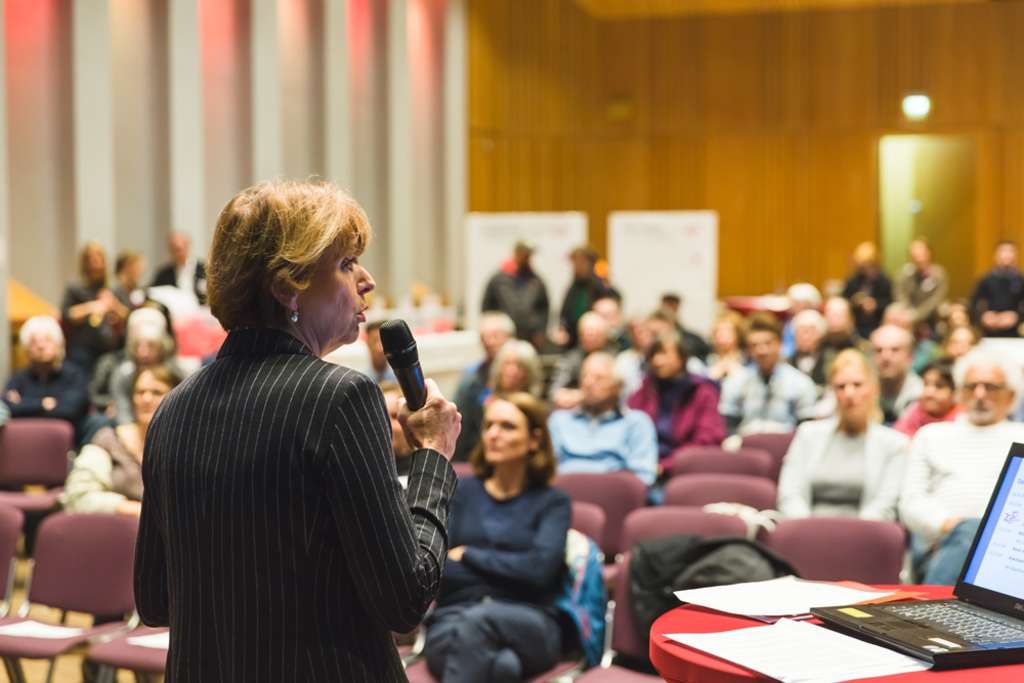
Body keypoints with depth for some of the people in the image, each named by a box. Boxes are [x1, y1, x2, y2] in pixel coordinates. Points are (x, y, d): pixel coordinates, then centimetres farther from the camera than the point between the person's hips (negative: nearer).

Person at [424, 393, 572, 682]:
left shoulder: (552, 503, 13)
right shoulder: (461, 493, 17)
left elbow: (539, 567, -6)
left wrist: (467, 555, 0)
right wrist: (511, 568, -8)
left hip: (529, 625, -1)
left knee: (477, 621, -40)